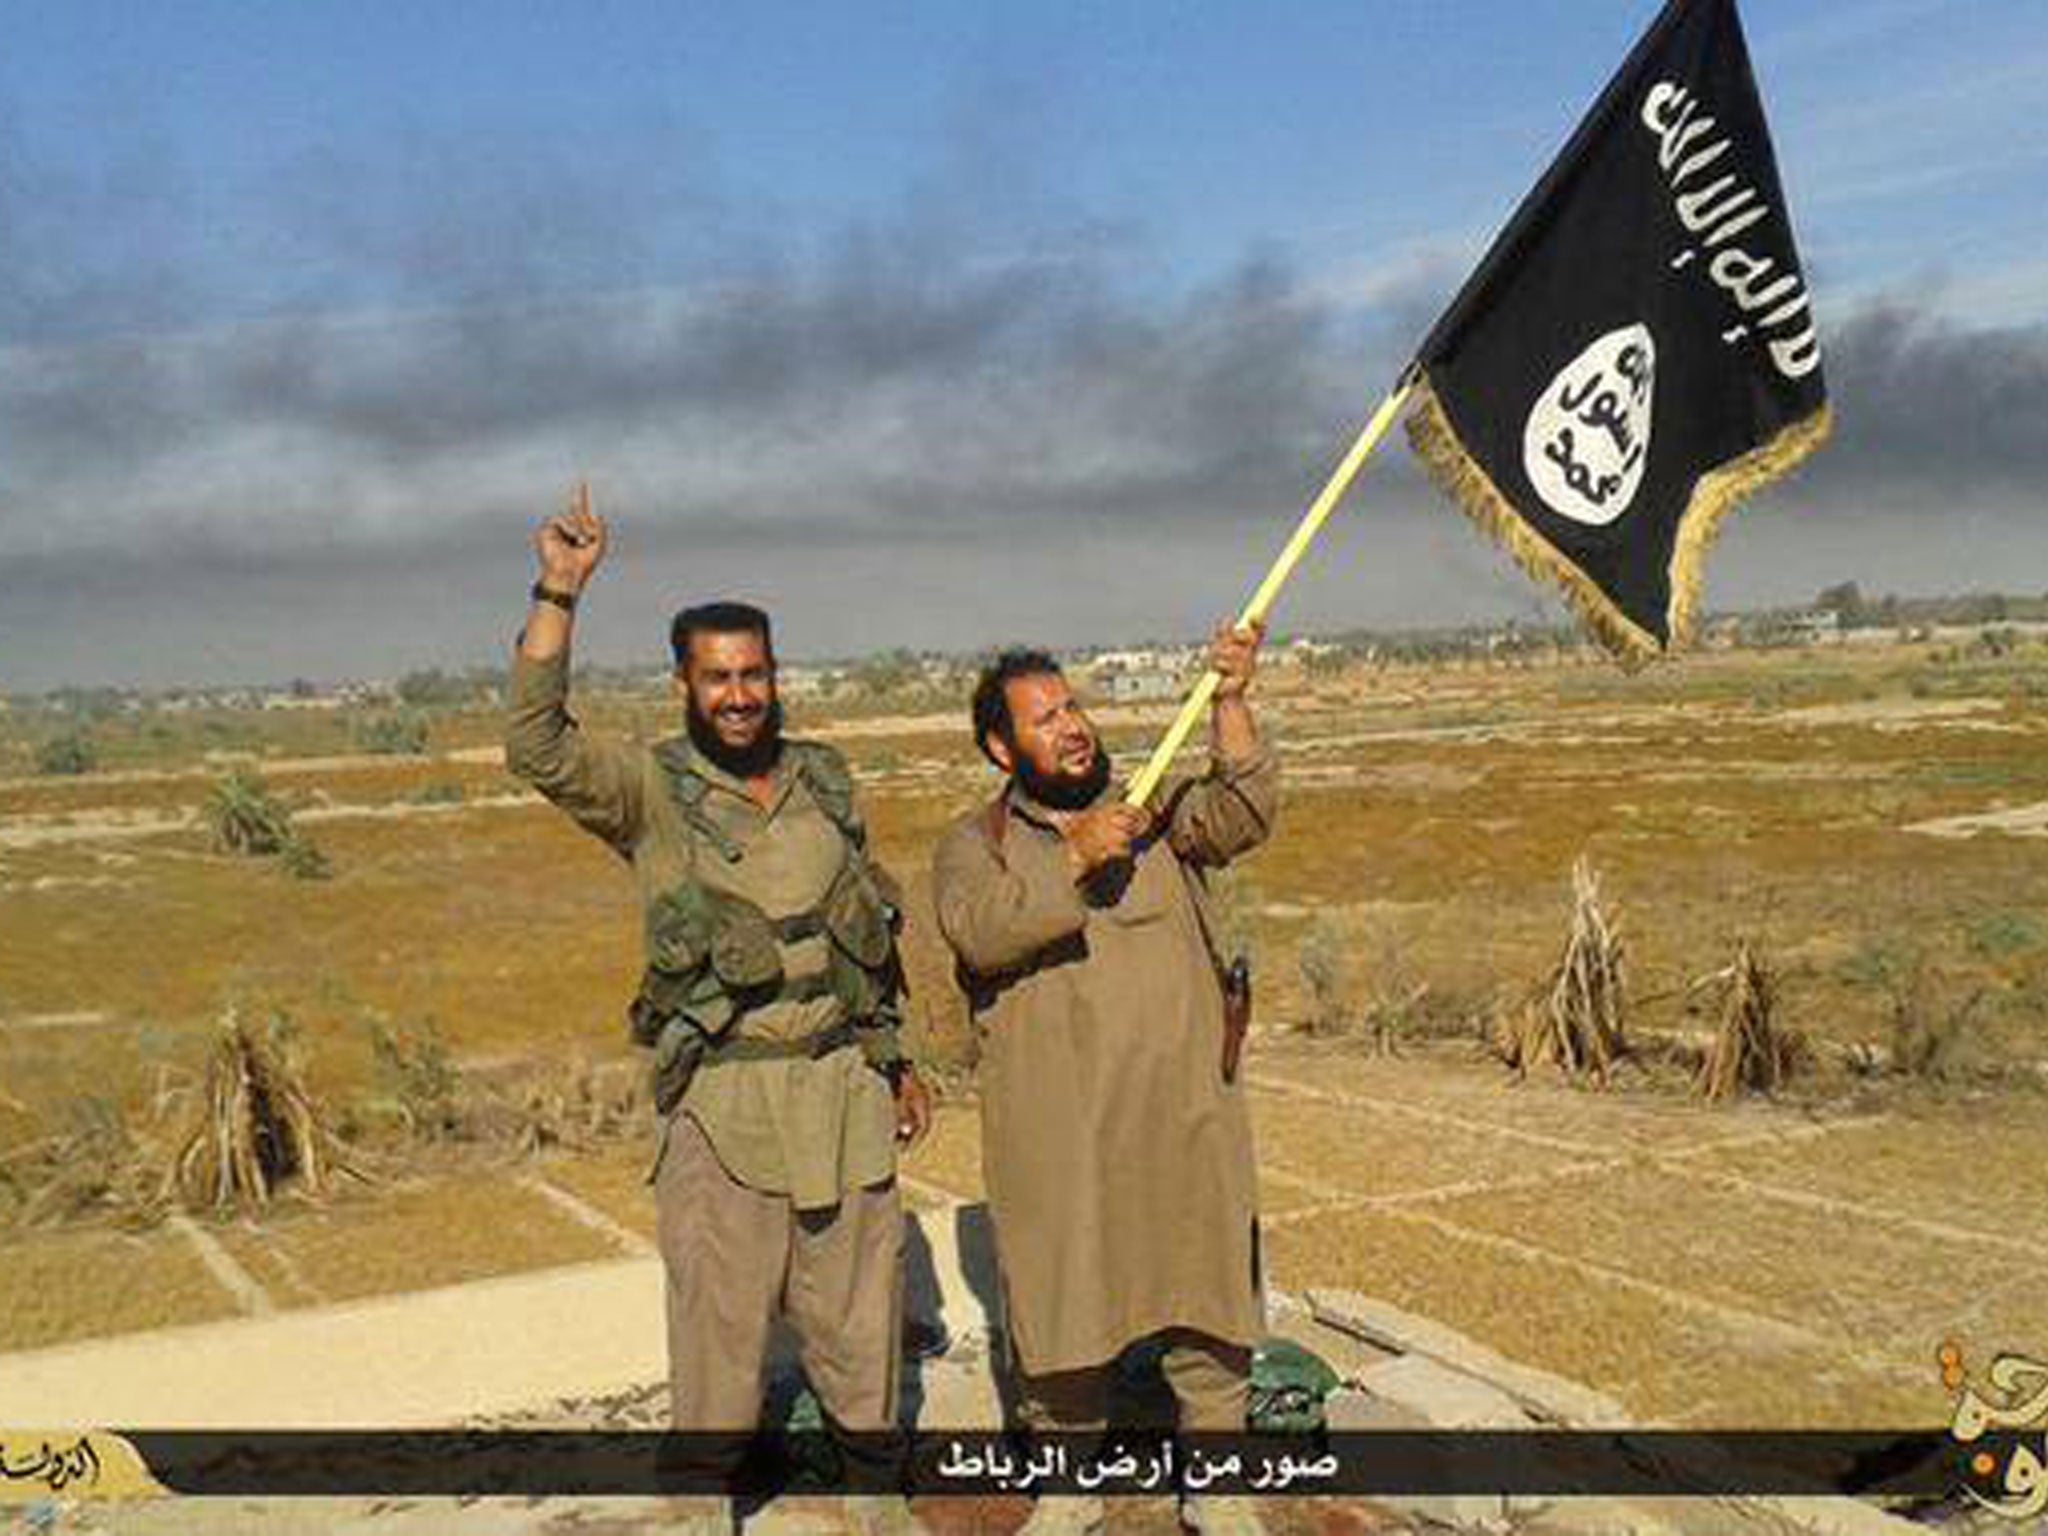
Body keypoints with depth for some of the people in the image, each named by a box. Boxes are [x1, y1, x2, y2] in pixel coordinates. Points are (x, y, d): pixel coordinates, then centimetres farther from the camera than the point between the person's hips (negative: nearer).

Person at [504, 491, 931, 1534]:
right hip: (724, 1097, -4)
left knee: (856, 1302, 15)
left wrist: (898, 1063, 18)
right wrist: (558, 595, -29)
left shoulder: (824, 780, 8)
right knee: (719, 1313, 6)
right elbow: (538, 747, -25)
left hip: (844, 1085, 4)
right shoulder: (653, 792, -6)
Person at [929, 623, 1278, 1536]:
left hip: (1184, 1118, 2)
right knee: (1058, 1313, 9)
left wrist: (1229, 705, -22)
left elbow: (1242, 816, -9)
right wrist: (1075, 857, -25)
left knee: (1207, 1305, 9)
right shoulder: (974, 843, 3)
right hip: (1053, 1138, -1)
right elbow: (978, 929, -16)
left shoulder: (1156, 811, 9)